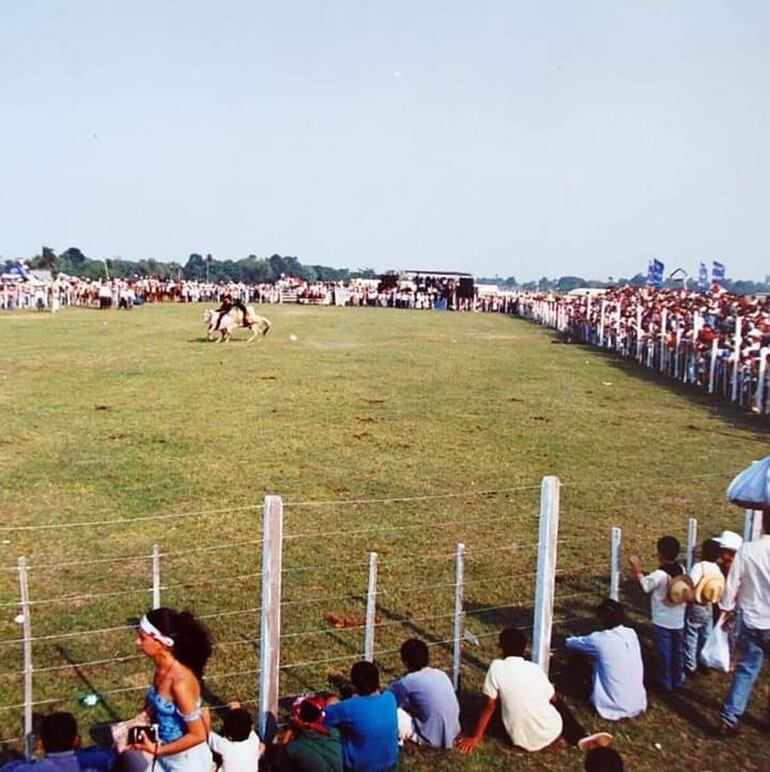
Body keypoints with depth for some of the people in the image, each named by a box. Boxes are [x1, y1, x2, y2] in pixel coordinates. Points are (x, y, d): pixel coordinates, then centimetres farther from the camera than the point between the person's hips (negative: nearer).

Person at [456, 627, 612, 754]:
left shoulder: (496, 667, -8)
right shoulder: (535, 669, 0)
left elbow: (490, 705, -4)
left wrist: (475, 738, 5)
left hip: (521, 739, -2)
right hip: (551, 733, 2)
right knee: (558, 703, 32)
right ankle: (581, 739, 11)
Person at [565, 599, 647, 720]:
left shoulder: (600, 639, -17)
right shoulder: (631, 634, -3)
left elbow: (570, 643, 3)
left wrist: (570, 639, 26)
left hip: (614, 708, -5)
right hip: (639, 705, 5)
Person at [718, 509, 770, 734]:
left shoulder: (746, 550, -9)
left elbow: (732, 585, -3)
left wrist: (729, 609, 12)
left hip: (752, 622, 2)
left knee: (746, 670, 13)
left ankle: (729, 718, 10)